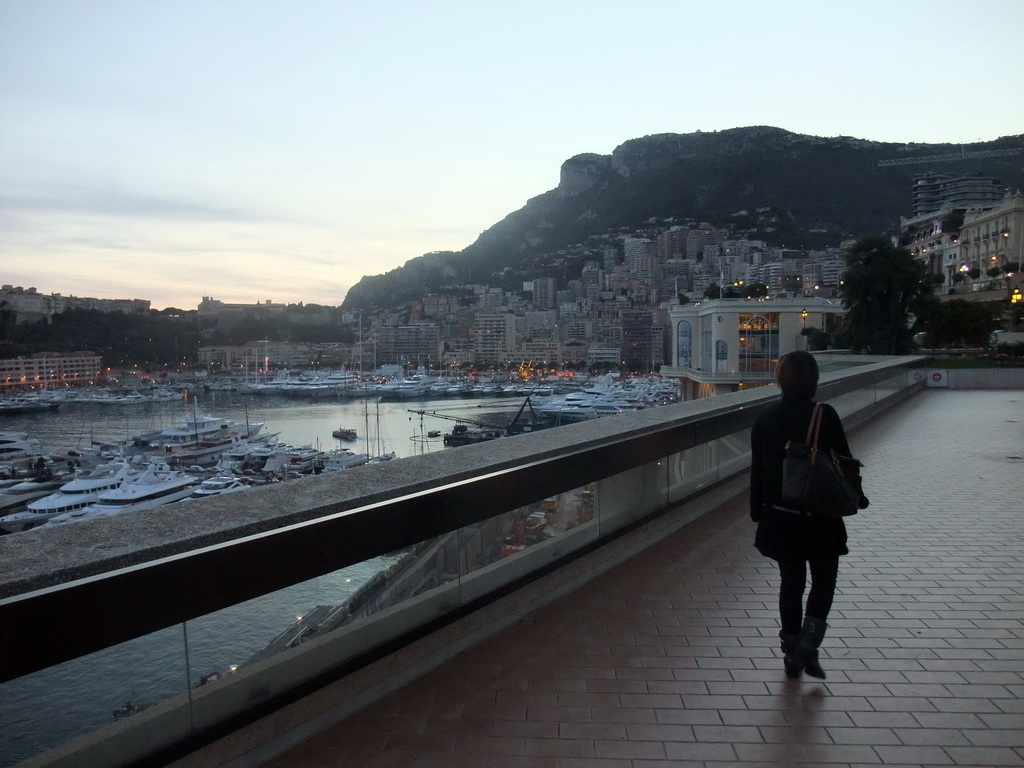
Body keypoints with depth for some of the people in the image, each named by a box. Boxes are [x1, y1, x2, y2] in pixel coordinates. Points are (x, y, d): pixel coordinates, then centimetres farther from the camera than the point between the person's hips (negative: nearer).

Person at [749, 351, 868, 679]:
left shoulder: (764, 419, -3)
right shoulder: (825, 415, -13)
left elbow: (758, 470, 3)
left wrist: (758, 510, 13)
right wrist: (855, 496, 11)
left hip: (780, 516, 3)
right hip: (821, 515, -3)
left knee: (791, 581, 15)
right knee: (823, 581, 14)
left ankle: (792, 654, 22)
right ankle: (807, 647, 1)